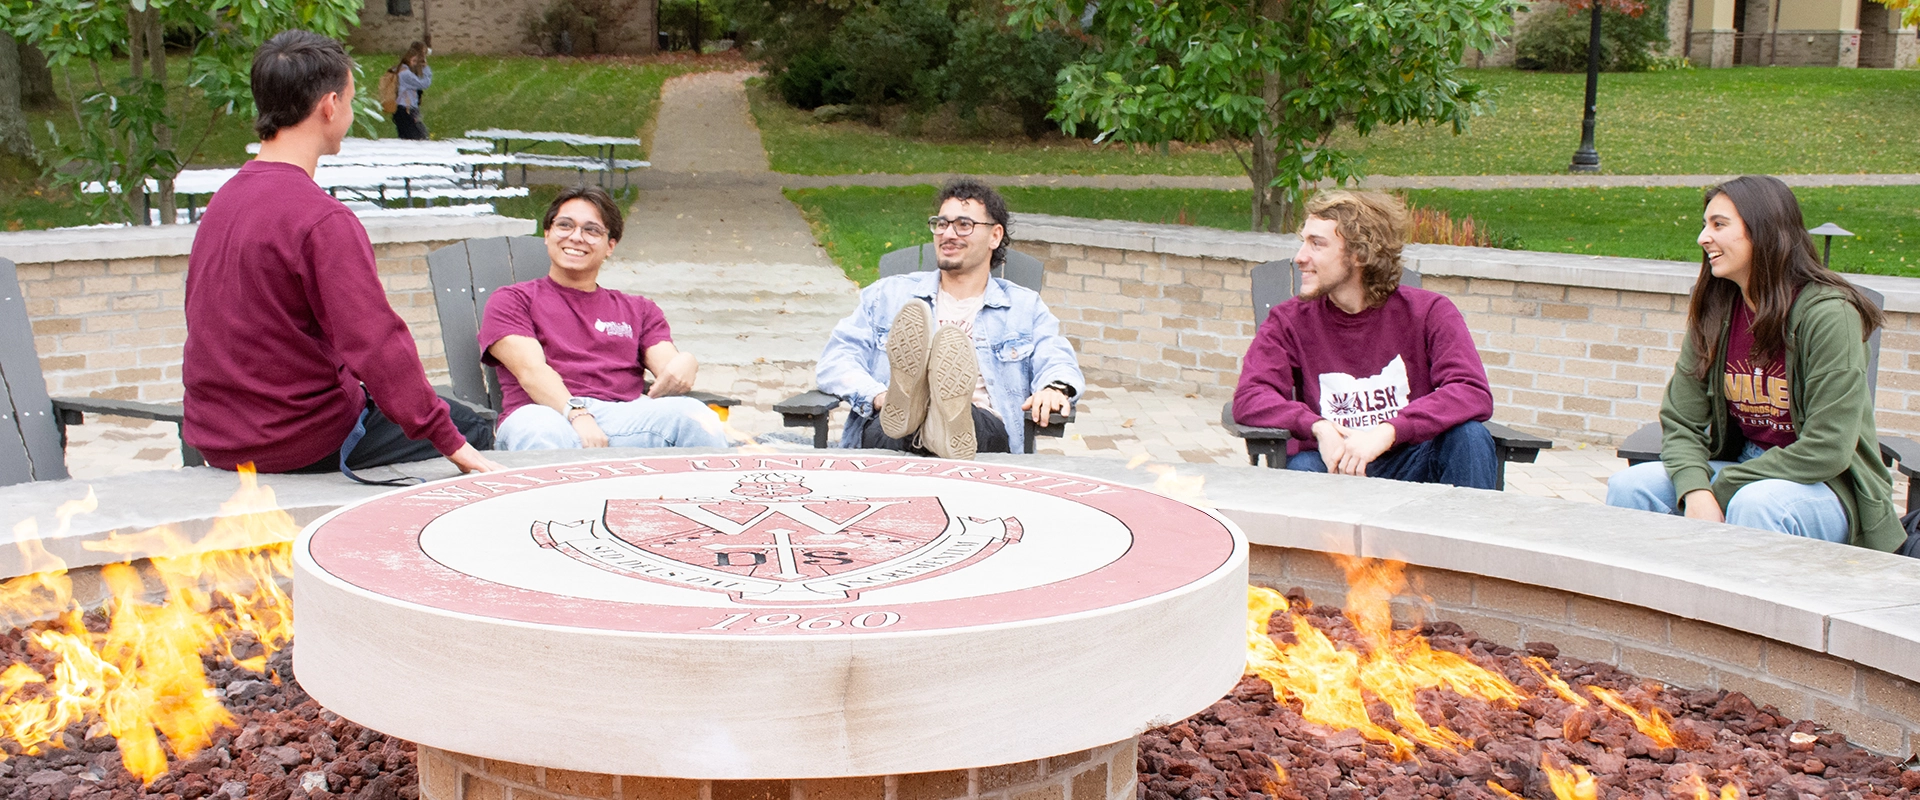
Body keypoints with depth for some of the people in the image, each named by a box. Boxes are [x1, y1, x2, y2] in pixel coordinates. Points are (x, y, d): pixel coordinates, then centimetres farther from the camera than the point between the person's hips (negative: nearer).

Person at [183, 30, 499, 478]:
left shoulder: (222, 200, 7)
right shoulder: (323, 220, -22)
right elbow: (376, 346, -27)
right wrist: (450, 442, -22)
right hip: (300, 444, -9)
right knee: (472, 432, 5)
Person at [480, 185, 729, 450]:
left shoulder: (638, 310, 32)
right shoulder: (512, 300, 21)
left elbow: (666, 363, 13)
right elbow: (531, 369, 1)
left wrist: (684, 364, -15)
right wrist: (577, 414, -20)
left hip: (625, 418, 3)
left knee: (693, 415, -32)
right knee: (544, 433, -42)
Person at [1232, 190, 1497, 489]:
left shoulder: (1428, 312, -2)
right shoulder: (1290, 321, 2)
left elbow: (1474, 394, -16)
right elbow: (1249, 398, -10)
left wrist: (1385, 433, -29)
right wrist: (1319, 428, -27)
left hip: (1411, 463, 1)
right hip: (1332, 464, -1)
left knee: (1469, 434, -27)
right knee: (1302, 468, -34)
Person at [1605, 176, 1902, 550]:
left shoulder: (1828, 314, -17)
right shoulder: (1714, 313, 2)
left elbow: (1826, 451, -20)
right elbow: (1680, 422, -1)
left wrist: (1721, 488, -18)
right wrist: (1695, 491, -21)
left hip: (1826, 487, -6)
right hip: (1741, 471, 6)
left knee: (1755, 504, -37)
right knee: (1629, 486, -17)